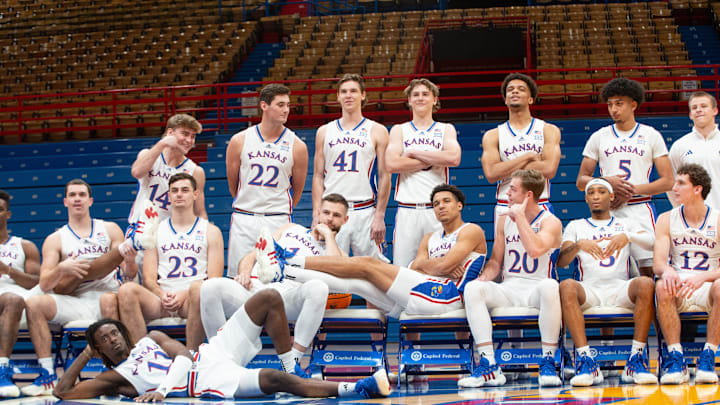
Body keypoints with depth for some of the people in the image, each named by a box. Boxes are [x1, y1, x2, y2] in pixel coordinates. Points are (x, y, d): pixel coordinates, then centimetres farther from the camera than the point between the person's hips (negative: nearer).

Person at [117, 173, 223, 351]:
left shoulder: (211, 231, 14)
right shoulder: (156, 231, 20)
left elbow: (215, 280, 4)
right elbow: (148, 278, 11)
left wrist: (184, 295, -13)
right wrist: (162, 295, -12)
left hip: (190, 301, -2)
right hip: (161, 300, 2)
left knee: (198, 288, -38)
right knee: (127, 290, -28)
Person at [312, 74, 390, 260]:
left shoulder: (377, 131, 6)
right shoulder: (324, 132, 12)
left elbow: (384, 177, 3)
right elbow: (318, 176, 11)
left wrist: (379, 216, -5)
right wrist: (316, 214, 0)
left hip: (365, 211, -1)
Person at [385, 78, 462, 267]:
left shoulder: (446, 129, 13)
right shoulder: (399, 130, 13)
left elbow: (453, 158, -7)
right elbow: (392, 164, -5)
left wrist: (414, 153, -4)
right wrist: (433, 160, -4)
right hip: (407, 210, 0)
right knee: (402, 271, -5)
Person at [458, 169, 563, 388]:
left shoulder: (550, 222, -3)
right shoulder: (505, 221, 14)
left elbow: (535, 249, -25)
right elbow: (495, 261, 18)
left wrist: (520, 217, -15)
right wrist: (484, 277, -5)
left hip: (535, 290, -4)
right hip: (508, 290, 4)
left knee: (549, 286, -40)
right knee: (473, 288, -25)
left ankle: (548, 363, -28)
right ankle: (489, 365, -29)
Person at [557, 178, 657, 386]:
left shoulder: (625, 224, 24)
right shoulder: (576, 226, 22)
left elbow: (651, 241, 3)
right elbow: (561, 262, 6)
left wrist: (627, 237, -18)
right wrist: (578, 244, -15)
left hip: (620, 288, 1)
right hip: (589, 289, 0)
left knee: (646, 284, -33)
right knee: (567, 286, -35)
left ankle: (637, 360, -32)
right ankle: (586, 362, -39)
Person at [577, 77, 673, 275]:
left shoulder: (651, 136, 8)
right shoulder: (599, 137, 11)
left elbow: (667, 181, 3)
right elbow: (581, 181, 10)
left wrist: (633, 189, -10)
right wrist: (606, 182, -10)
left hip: (641, 209, -1)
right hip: (608, 211, 1)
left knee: (648, 269, -7)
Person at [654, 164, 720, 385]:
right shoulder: (666, 220, 5)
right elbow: (657, 262, -6)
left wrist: (702, 277, -29)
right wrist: (666, 270, -31)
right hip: (679, 284, 1)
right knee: (663, 288, -34)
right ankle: (675, 359, -30)